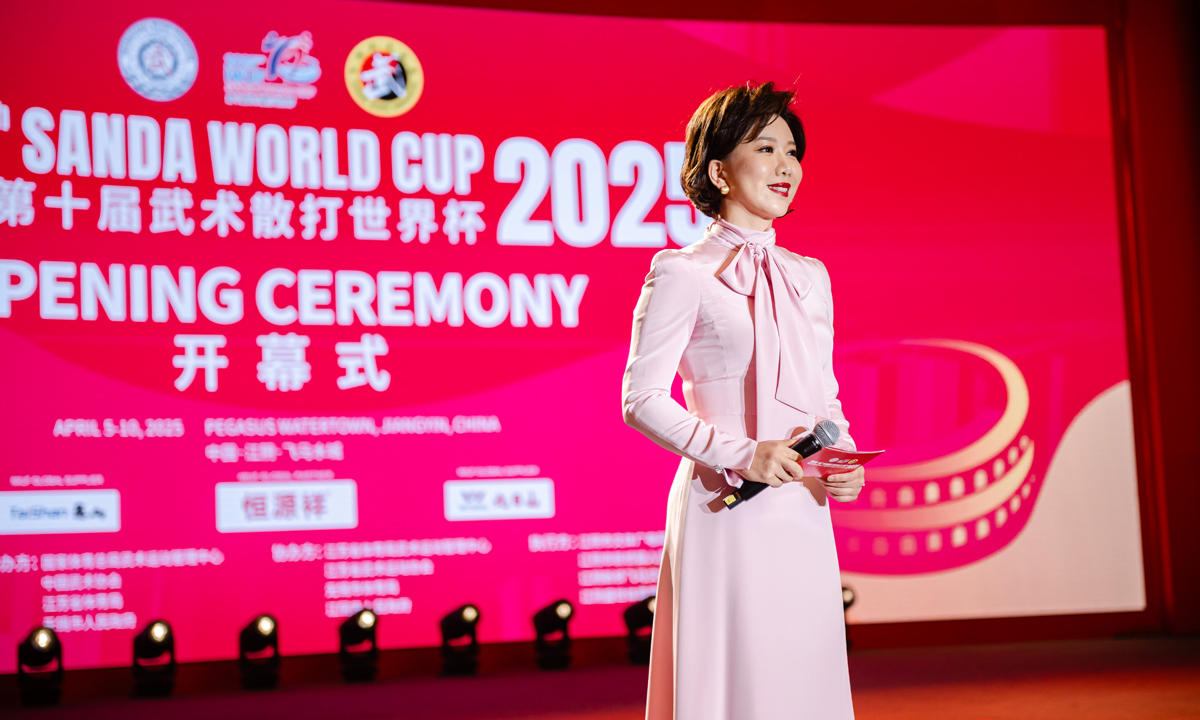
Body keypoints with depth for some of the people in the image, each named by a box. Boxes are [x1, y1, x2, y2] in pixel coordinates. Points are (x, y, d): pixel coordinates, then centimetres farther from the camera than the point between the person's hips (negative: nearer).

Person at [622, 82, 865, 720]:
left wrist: (844, 459, 0)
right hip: (726, 507, -6)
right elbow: (641, 399, -8)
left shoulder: (810, 278, 15)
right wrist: (741, 454, -17)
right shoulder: (683, 274, -4)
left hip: (803, 511, 6)